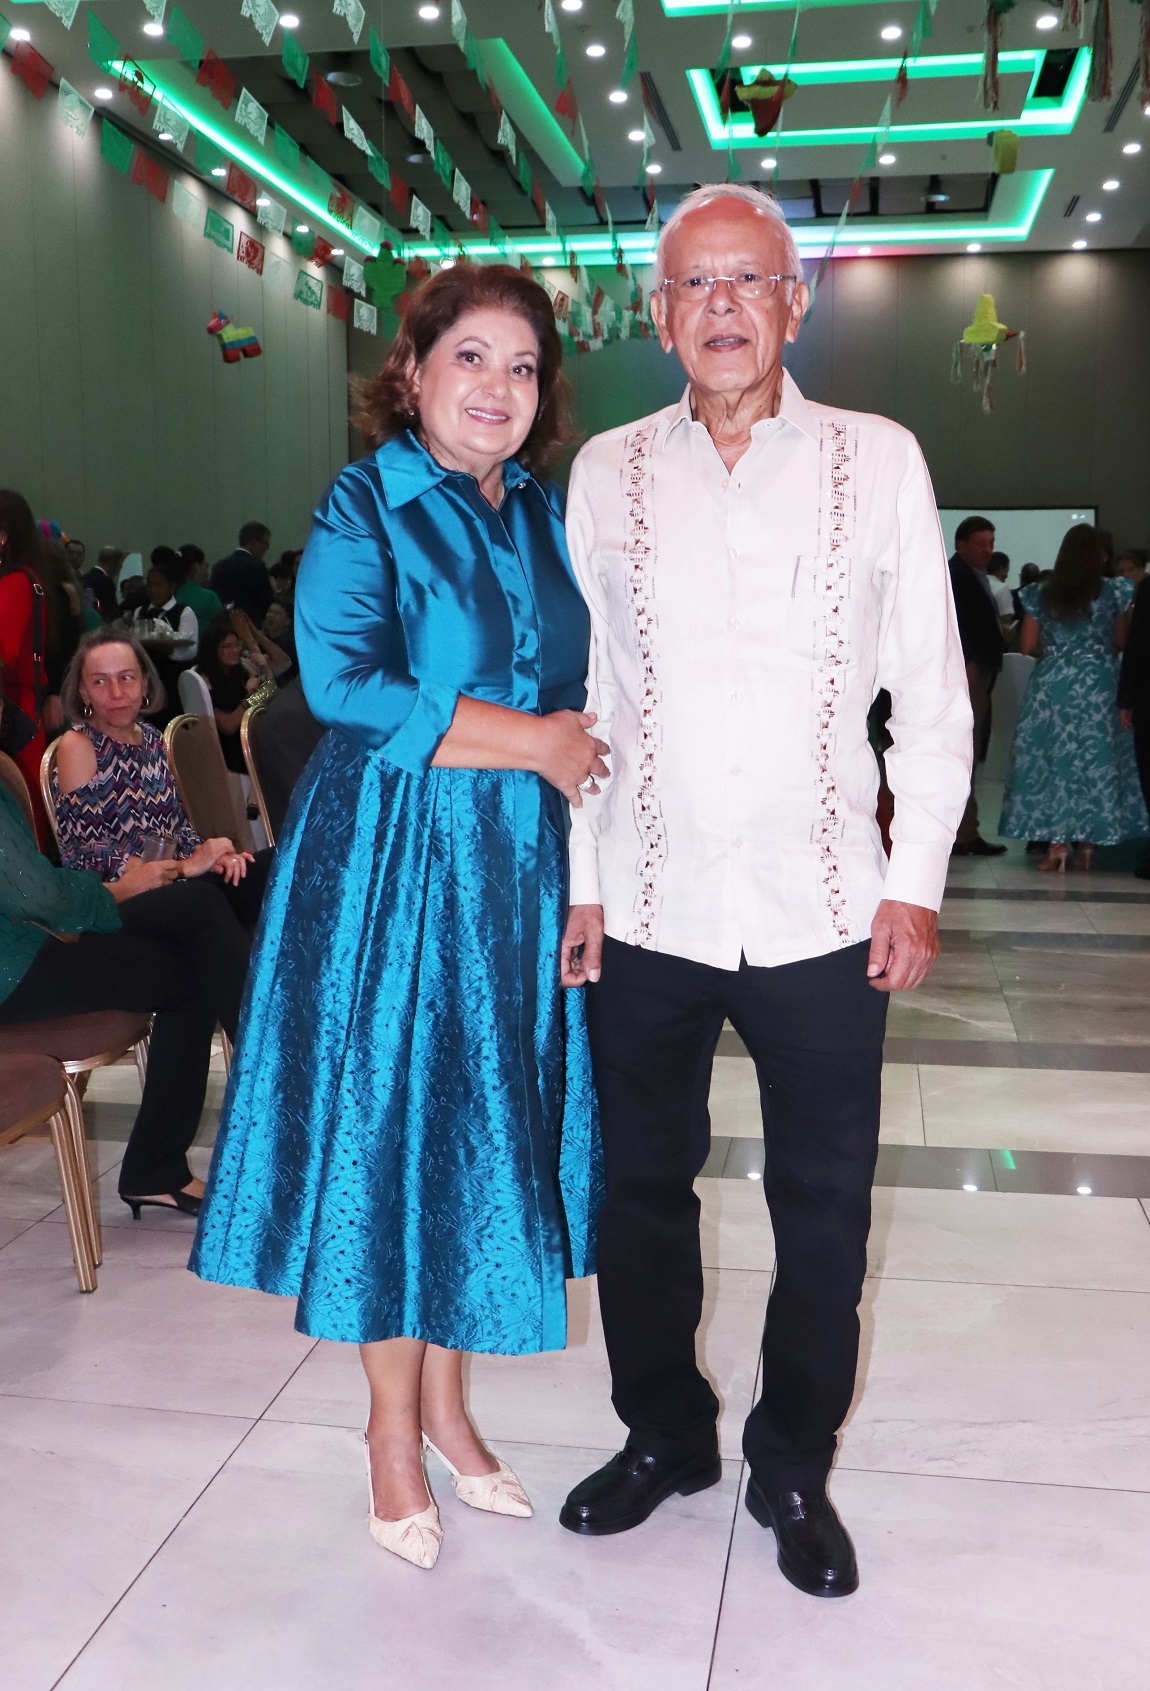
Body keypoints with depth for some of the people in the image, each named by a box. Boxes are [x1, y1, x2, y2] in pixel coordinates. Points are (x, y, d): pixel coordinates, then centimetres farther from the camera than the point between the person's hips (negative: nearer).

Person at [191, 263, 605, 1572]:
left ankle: (445, 1404, 30)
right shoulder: (364, 505, -6)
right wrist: (532, 742, -15)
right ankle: (393, 1429, 22)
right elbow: (348, 685, -18)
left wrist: (582, 750, 1)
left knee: (479, 1130, 12)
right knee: (388, 1129, 3)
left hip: (516, 872, 6)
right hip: (391, 866, -5)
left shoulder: (543, 517, 12)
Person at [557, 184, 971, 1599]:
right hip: (646, 912, 1)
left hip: (824, 913, -1)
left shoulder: (879, 462, 1)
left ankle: (793, 1470, 33)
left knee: (824, 1213, 10)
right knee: (639, 1191, 14)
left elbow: (931, 697, 3)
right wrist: (579, 879, 2)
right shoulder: (605, 473, 4)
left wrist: (916, 881, -3)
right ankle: (663, 1435, 37)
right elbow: (581, 694, 5)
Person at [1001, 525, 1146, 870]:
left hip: (1050, 685, 1)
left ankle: (1056, 844, -2)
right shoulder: (1113, 592, -1)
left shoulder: (1042, 595, 2)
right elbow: (1120, 643, 0)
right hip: (1097, 685, 0)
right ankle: (1087, 844, 6)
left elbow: (1027, 646, 3)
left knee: (1052, 757, 2)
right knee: (1094, 757, 5)